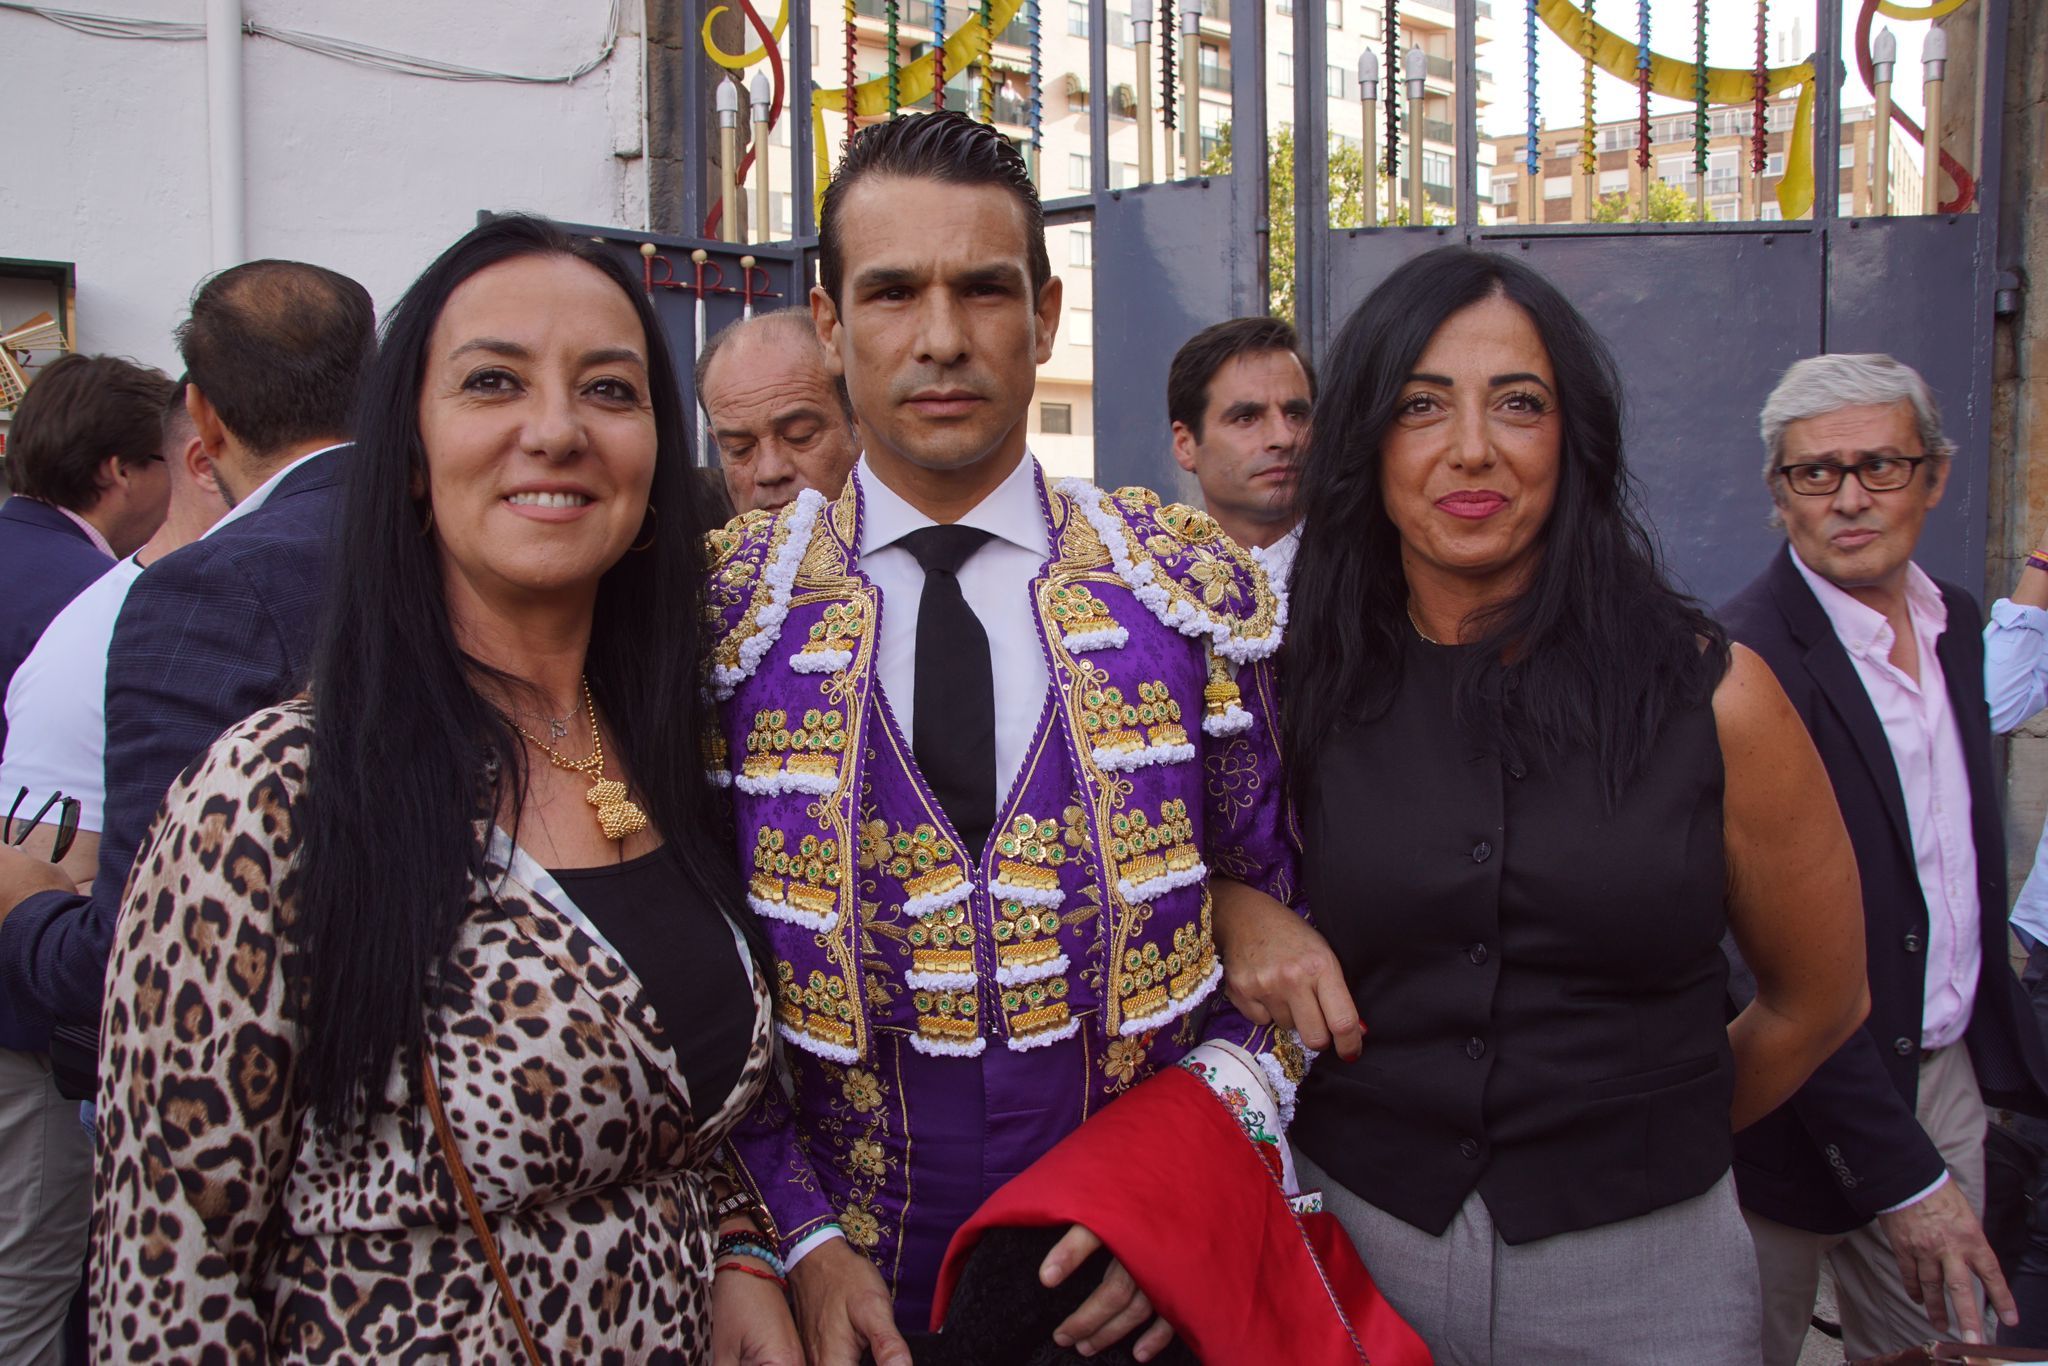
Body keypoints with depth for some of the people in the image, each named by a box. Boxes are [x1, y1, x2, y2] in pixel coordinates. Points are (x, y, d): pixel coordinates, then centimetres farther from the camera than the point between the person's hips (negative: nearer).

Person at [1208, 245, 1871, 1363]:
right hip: (1351, 1251, 2)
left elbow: (1817, 998, 5)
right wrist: (1238, 915, -7)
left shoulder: (1712, 695, -8)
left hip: (1641, 1275, -1)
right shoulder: (1305, 691, -4)